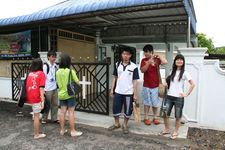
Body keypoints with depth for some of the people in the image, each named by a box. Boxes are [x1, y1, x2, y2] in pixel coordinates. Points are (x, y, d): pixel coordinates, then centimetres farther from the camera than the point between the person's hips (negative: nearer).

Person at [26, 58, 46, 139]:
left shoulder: (30, 73, 10)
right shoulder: (41, 73, -8)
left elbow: (27, 85, 8)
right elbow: (41, 88, -15)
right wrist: (42, 100, -16)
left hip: (30, 97, 6)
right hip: (37, 98, -6)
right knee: (36, 116, 4)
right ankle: (37, 134, 16)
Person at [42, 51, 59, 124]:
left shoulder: (55, 66, 7)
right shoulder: (45, 66, -11)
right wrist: (43, 89, -13)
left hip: (55, 88, 6)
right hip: (48, 89, -6)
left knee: (55, 104, 10)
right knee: (47, 104, 5)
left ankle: (54, 118, 22)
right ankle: (44, 119, 22)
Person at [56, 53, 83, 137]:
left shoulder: (58, 72, 1)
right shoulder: (71, 71, -14)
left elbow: (58, 83, 9)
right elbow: (77, 82, -11)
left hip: (61, 94, 5)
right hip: (69, 94, -5)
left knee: (62, 112, 12)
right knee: (71, 112, 1)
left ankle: (62, 130, 22)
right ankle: (73, 131, 8)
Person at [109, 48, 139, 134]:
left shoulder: (134, 67, -7)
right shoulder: (117, 65, 3)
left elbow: (135, 81, -7)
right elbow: (114, 77, 9)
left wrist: (135, 94, -9)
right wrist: (112, 89, 6)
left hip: (129, 93, -3)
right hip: (118, 92, 3)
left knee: (128, 110, 8)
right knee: (115, 108, 11)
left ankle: (125, 125, 28)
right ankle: (116, 124, 31)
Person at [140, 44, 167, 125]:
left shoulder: (157, 59, -1)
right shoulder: (144, 60, -1)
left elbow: (165, 62, -19)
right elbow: (142, 70, -13)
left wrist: (158, 56, -11)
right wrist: (148, 63, -24)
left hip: (155, 85, 0)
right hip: (146, 85, 0)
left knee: (155, 102, 9)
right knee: (147, 102, 8)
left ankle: (155, 117, 24)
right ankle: (146, 118, 18)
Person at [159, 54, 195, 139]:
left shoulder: (184, 73, -5)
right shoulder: (172, 72, 9)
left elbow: (192, 84, -8)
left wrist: (187, 94, -10)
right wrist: (165, 85, 3)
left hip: (179, 98, -4)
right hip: (169, 97, 4)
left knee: (178, 117, 9)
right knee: (165, 114, 5)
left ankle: (175, 132, 26)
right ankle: (167, 129, 25)